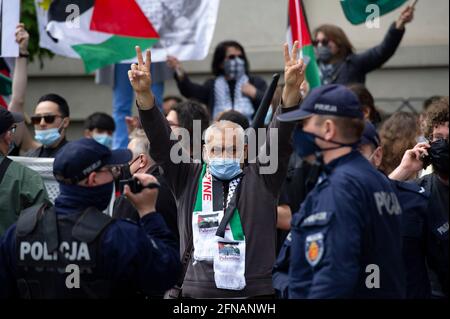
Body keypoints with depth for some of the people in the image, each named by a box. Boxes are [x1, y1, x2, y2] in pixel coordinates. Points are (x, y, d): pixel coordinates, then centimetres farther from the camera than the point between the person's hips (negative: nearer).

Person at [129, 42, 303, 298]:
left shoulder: (260, 179, 7)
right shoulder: (189, 179, 10)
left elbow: (281, 138, -6)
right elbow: (162, 142, 0)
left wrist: (291, 90, -22)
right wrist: (144, 94, -15)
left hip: (254, 289, -1)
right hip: (198, 290, 1)